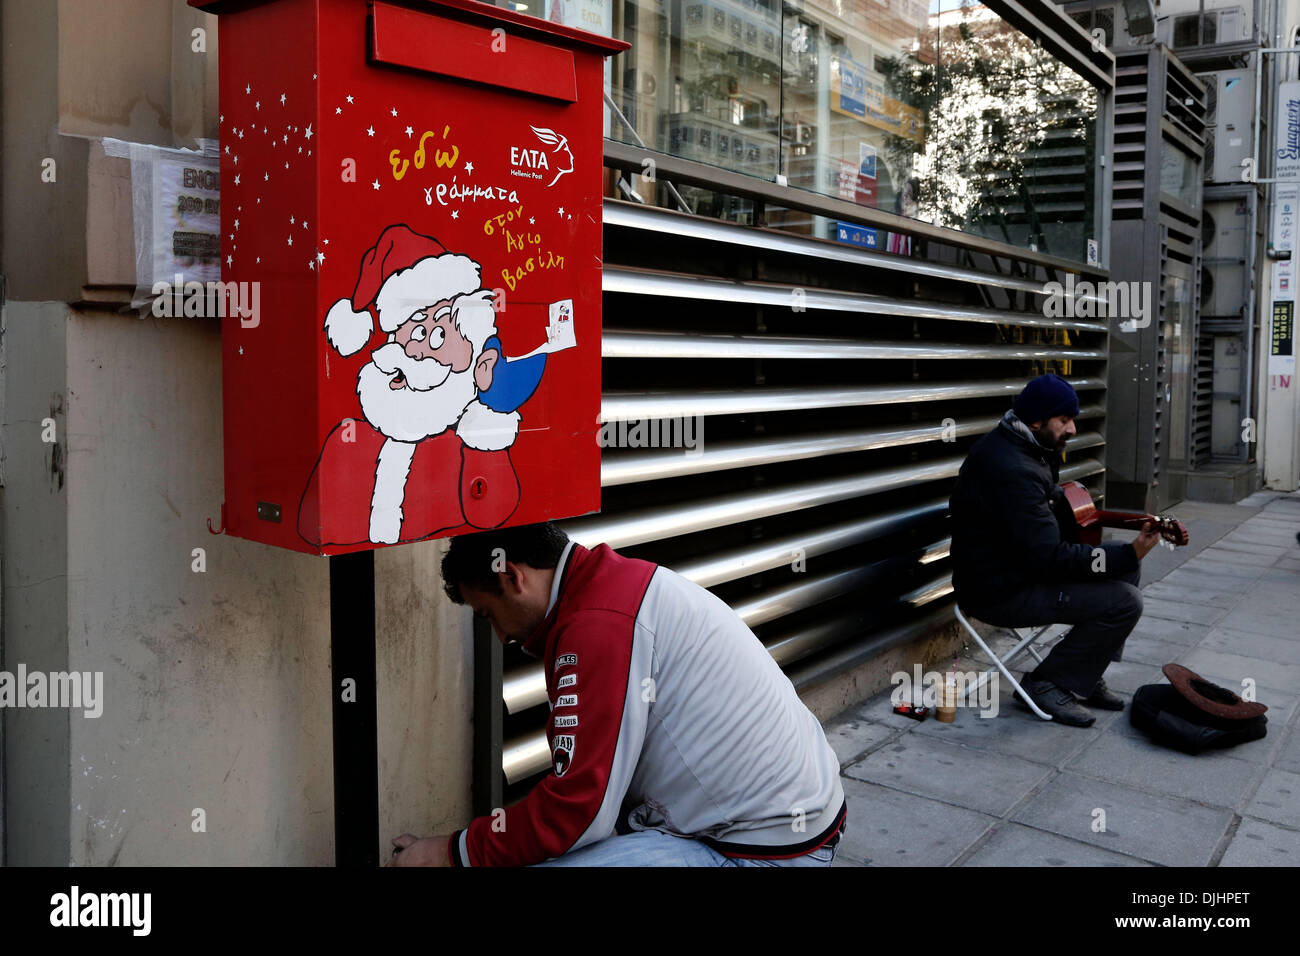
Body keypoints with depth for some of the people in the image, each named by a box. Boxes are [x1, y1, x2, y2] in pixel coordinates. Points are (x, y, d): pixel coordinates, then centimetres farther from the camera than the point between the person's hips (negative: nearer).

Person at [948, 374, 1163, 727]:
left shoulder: (1020, 447, 8)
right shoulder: (1012, 469, -26)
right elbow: (1051, 557, -26)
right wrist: (1129, 554, -24)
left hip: (1020, 565, 11)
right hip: (1000, 592, -11)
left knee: (1123, 563, 12)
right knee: (1125, 602, -16)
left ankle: (1084, 675, 16)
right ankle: (1047, 684, -1)